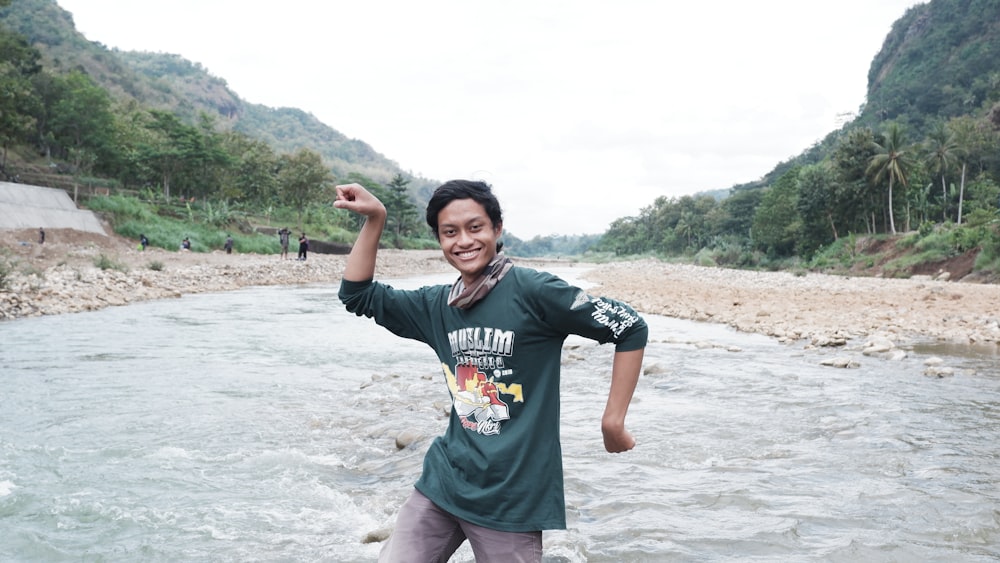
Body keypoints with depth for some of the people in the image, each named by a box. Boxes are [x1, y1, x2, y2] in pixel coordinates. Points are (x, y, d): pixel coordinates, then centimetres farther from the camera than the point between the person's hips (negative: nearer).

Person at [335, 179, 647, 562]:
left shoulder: (532, 290, -12)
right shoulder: (437, 305, 6)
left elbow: (630, 328, -10)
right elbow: (357, 294, 12)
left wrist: (613, 421, -11)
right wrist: (375, 218, 2)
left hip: (514, 498, -5)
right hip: (443, 483, 6)